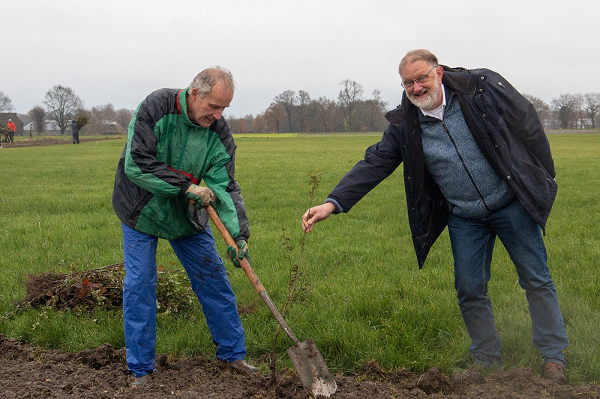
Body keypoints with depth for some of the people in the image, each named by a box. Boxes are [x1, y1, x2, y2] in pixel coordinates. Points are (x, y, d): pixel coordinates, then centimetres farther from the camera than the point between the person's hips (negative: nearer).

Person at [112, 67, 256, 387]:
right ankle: (140, 368, 10)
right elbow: (136, 165, -29)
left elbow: (224, 187, -16)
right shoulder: (155, 108, -25)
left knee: (213, 281, 5)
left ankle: (232, 353, 20)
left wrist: (238, 232, -29)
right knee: (139, 287, -3)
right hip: (141, 214, -3)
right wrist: (187, 186, -28)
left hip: (187, 216, 4)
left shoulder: (219, 133, -13)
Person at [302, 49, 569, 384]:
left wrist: (545, 178, 2)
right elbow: (373, 165, -7)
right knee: (470, 290, 3)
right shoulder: (404, 125, -5)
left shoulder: (484, 88, -12)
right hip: (464, 218, 3)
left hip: (511, 204, -2)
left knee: (536, 279, 5)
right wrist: (334, 202, -18)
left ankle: (554, 357, 20)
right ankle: (488, 361, 21)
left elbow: (528, 125, -3)